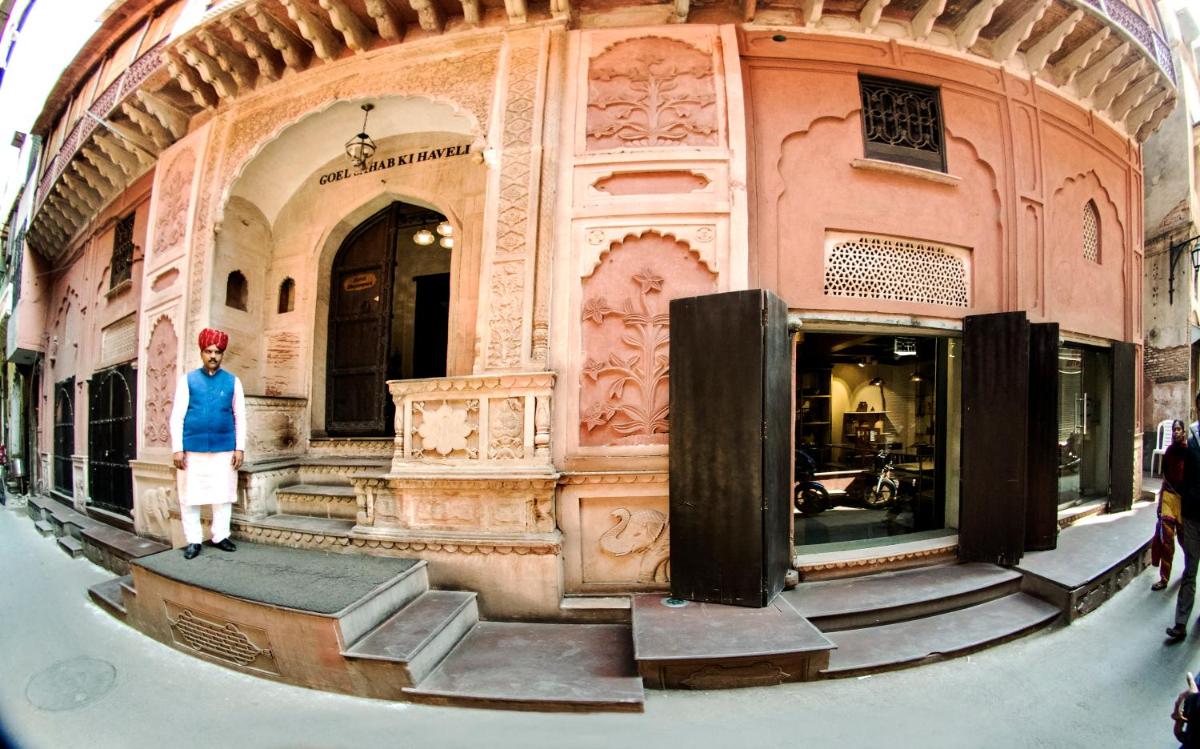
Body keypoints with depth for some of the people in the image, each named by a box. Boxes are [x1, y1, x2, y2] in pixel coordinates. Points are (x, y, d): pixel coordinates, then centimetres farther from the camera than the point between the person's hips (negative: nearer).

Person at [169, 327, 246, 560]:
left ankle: (220, 536, 20)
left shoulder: (233, 381, 6)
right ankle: (193, 540, 18)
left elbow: (240, 417, 5)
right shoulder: (188, 380, 4)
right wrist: (177, 449, -4)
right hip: (193, 450, 0)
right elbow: (177, 416, 2)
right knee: (189, 496, 5)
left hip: (224, 450, 0)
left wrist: (240, 448, 0)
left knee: (223, 495, 7)